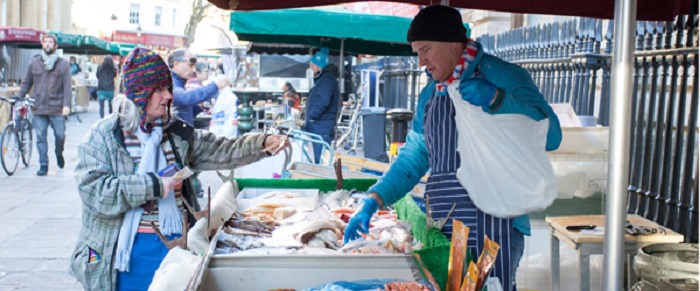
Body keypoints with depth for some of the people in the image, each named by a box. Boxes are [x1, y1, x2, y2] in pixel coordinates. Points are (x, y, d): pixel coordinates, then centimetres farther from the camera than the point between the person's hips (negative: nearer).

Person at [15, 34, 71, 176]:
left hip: (57, 108, -2)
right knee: (40, 137, 3)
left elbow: (67, 87, -1)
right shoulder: (34, 63, 8)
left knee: (60, 135, 4)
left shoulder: (63, 64, 3)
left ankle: (59, 154, 33)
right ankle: (43, 165, 10)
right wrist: (18, 97, 0)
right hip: (38, 108, 2)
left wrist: (67, 105, -11)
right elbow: (26, 83, 13)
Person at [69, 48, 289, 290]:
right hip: (127, 252, -4)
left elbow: (220, 151, 5)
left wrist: (263, 143, -9)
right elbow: (94, 191, -18)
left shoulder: (177, 133, 7)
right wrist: (155, 185, -20)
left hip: (175, 244, 4)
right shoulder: (103, 135, -7)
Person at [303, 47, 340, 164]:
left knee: (320, 160, -10)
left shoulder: (326, 79, -12)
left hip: (321, 129, -10)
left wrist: (310, 117, -15)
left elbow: (323, 102, -24)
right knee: (318, 160, 14)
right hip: (317, 128, 10)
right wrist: (308, 120, 17)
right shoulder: (321, 79, 20)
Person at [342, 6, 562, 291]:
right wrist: (373, 201, 7)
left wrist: (496, 98, -28)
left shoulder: (501, 77, -6)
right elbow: (413, 157, 18)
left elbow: (550, 136, -15)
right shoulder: (430, 94, 15)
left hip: (492, 226, -6)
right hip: (444, 229, 6)